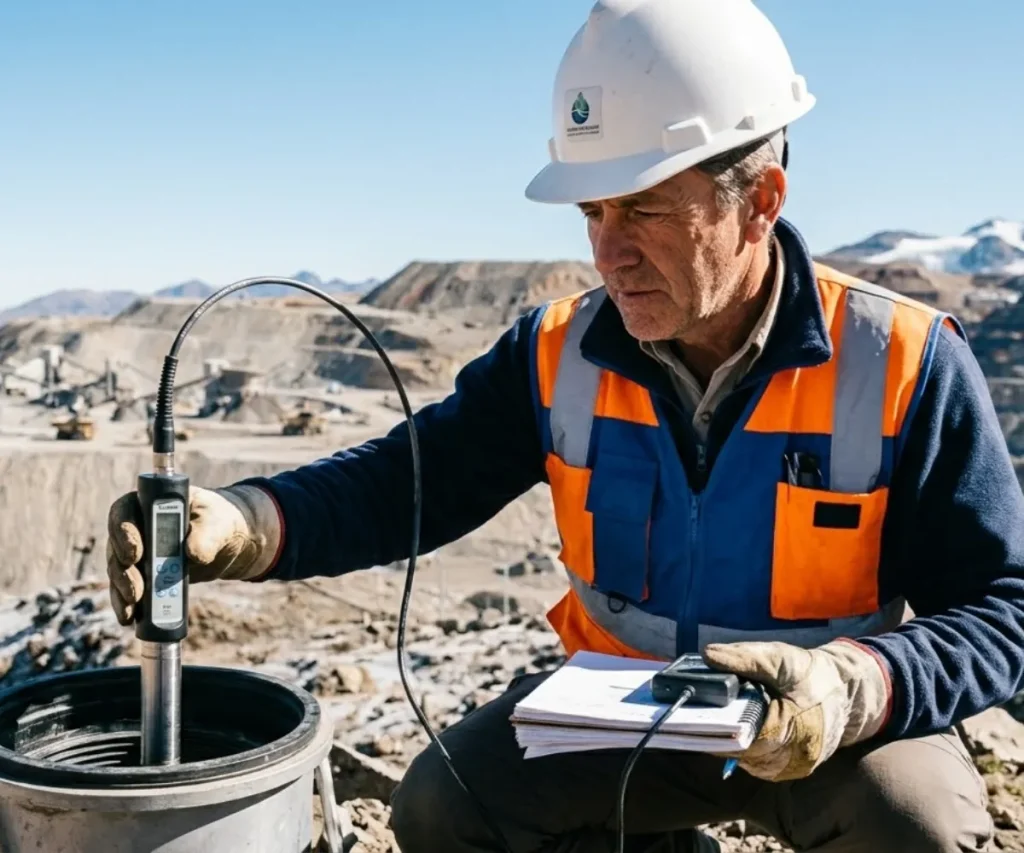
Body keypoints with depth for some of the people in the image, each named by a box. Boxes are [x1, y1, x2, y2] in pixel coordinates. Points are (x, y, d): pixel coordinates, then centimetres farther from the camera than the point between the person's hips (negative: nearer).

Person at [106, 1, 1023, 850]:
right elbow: (405, 482, -8)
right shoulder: (559, 354, -9)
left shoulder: (906, 365, -19)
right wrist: (240, 522, -28)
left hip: (852, 726, -3)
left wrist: (848, 689, -37)